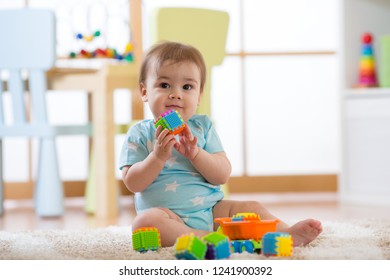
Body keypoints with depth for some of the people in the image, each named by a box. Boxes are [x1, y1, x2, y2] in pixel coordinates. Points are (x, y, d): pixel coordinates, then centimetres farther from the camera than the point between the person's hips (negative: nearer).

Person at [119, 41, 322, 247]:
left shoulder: (202, 127, 9)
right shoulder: (140, 133, 2)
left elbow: (222, 175, -2)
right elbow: (132, 184, -8)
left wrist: (195, 153, -18)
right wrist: (158, 156, -22)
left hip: (211, 210, 4)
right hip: (169, 216, -4)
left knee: (250, 207, -10)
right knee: (145, 221, -35)